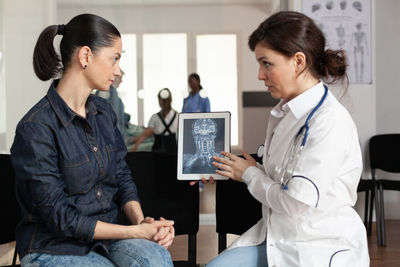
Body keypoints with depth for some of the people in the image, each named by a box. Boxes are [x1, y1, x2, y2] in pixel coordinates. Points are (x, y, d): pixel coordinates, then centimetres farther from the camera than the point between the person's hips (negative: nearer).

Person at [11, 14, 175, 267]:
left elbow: (122, 177, 10)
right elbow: (59, 217, -17)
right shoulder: (35, 129, -17)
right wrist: (137, 231, -18)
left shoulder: (104, 111, 6)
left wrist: (141, 220, -11)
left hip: (107, 235, 6)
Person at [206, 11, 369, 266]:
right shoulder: (284, 113, 8)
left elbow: (295, 203, -22)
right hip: (275, 238, 8)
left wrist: (250, 173, -6)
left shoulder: (330, 122, -20)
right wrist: (228, 171, 5)